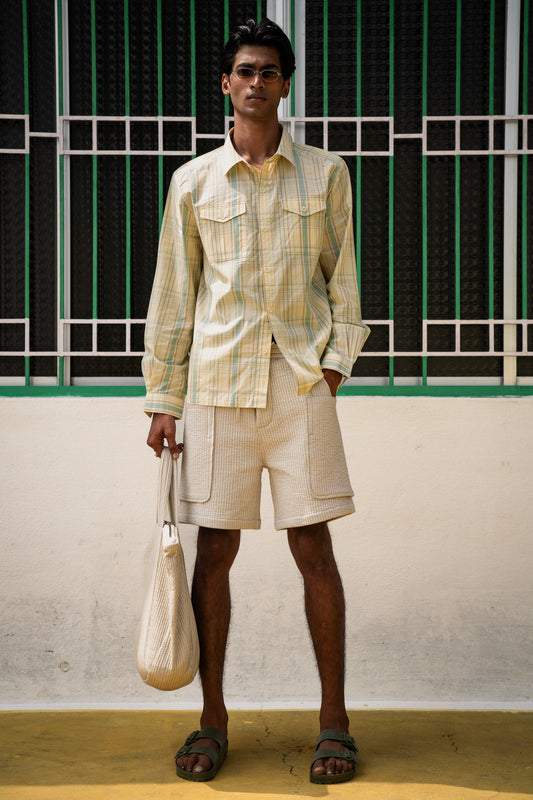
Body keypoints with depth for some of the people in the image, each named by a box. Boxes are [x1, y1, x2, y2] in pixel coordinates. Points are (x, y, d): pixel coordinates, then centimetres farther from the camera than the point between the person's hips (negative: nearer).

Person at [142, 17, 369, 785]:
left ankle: (334, 718, 14)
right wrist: (164, 396, 6)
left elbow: (342, 276, 10)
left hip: (299, 382, -1)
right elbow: (173, 293, 9)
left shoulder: (325, 173, 7)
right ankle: (213, 719, 17)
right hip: (217, 384, 1)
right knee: (214, 551, 4)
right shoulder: (193, 181, 7)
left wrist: (336, 360, -2)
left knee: (314, 548, 1)